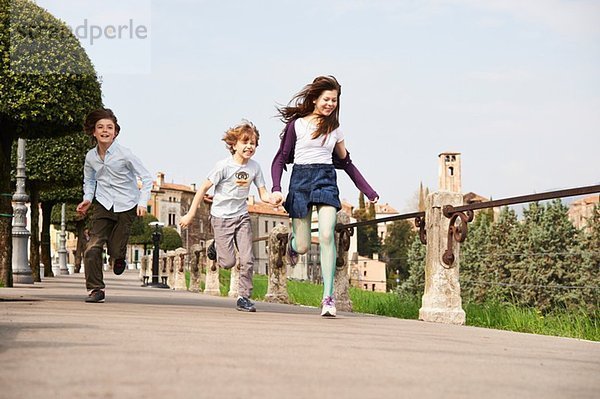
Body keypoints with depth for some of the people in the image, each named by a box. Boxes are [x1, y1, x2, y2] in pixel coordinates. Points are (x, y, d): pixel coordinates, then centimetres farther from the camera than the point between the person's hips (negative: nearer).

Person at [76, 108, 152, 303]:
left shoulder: (124, 153, -13)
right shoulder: (91, 156, 0)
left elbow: (146, 178, -8)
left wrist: (142, 202, -17)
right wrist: (87, 199, 1)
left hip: (126, 206, -3)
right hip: (103, 206, 3)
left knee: (115, 253, -2)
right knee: (93, 248, -13)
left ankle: (119, 257, 35)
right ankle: (95, 289, -3)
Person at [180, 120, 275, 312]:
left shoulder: (254, 167, 0)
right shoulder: (224, 166, -14)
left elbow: (263, 194, 2)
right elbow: (203, 188, -10)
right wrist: (191, 213, -10)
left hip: (242, 216, 4)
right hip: (221, 216, -4)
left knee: (247, 260, -8)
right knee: (228, 262, -6)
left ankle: (244, 297, 5)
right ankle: (215, 248, 28)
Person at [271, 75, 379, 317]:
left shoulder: (334, 129, 13)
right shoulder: (297, 124, 3)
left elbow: (346, 162, 23)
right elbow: (280, 160, 4)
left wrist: (368, 191, 21)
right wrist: (276, 189, -11)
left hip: (326, 180, 2)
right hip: (300, 180, -1)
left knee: (327, 235, -20)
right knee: (302, 247, -1)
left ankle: (328, 297, -17)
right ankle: (292, 241, 40)